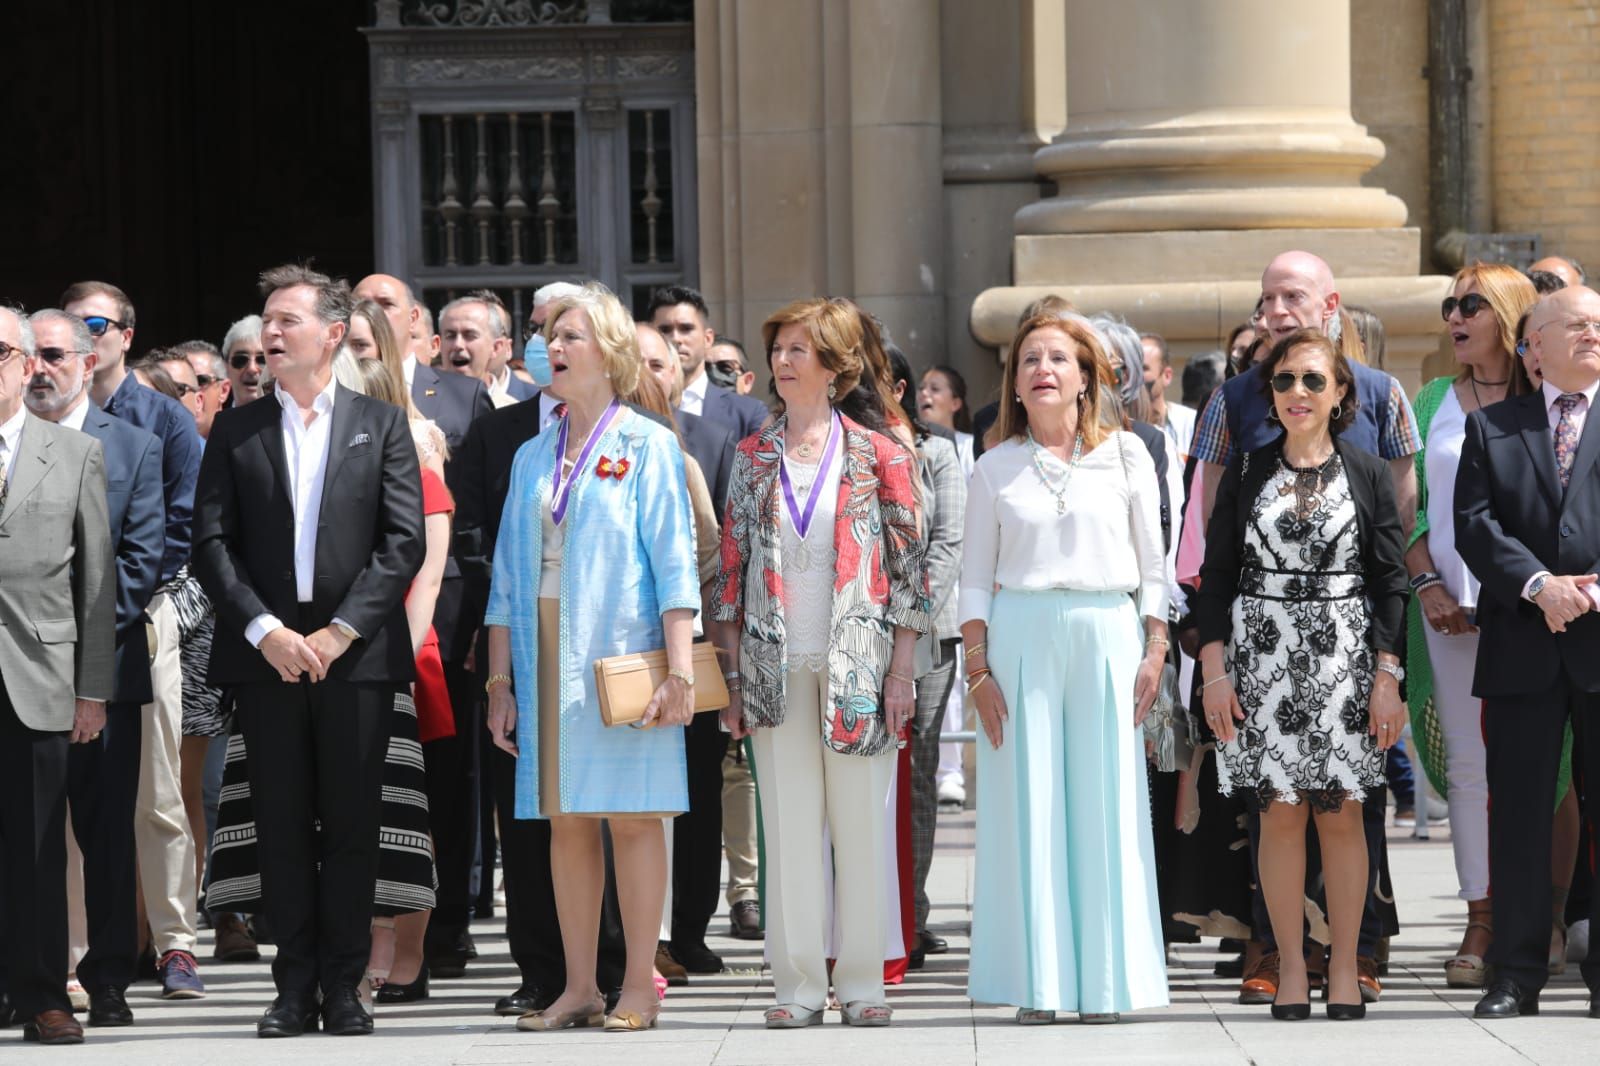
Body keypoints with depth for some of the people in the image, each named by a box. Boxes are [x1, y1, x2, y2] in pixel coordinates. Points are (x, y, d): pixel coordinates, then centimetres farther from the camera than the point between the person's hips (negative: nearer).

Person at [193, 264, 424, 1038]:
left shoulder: (382, 426, 6)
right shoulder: (235, 432, 10)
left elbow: (405, 541, -1)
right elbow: (211, 543, 3)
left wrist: (340, 631, -10)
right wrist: (263, 629, -10)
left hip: (355, 652, -1)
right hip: (266, 654, 1)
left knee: (352, 824, 1)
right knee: (282, 827, 2)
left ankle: (343, 987, 6)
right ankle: (295, 986, 6)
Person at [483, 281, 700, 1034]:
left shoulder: (645, 446, 0)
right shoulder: (532, 457, 15)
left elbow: (674, 562, -5)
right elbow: (507, 576, 14)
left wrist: (678, 669, -13)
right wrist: (500, 681, 9)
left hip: (622, 654, -5)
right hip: (546, 654, 5)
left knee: (632, 814, -4)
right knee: (565, 819, 4)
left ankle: (638, 986, -1)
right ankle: (579, 988, 7)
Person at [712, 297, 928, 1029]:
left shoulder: (877, 455, 2)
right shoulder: (754, 457, 9)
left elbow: (908, 566, 1)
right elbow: (733, 565, 10)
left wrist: (901, 671, -5)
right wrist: (733, 677, 4)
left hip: (857, 661, -2)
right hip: (777, 665, 2)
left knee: (861, 823, 0)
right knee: (788, 823, 2)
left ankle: (861, 981, 7)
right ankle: (798, 983, 5)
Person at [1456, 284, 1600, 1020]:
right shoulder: (1491, 427, 12)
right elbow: (1473, 524, 2)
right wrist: (1538, 585, -12)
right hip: (1522, 647, 1)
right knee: (1518, 814, 3)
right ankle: (1516, 976, 7)